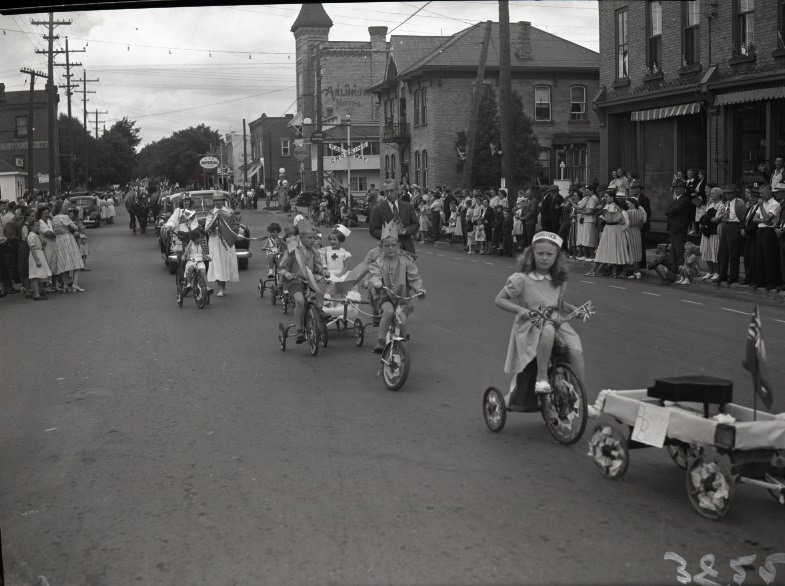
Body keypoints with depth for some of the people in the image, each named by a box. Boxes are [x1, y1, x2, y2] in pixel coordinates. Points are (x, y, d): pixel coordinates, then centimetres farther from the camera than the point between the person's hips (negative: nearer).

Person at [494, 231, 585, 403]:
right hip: (529, 327, -5)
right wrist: (520, 309, -20)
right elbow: (499, 299, -5)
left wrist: (573, 309, 5)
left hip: (557, 323, 5)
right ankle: (541, 378, -32)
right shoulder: (521, 279, -8)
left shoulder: (559, 281, 8)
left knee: (575, 350, -21)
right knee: (548, 329, -40)